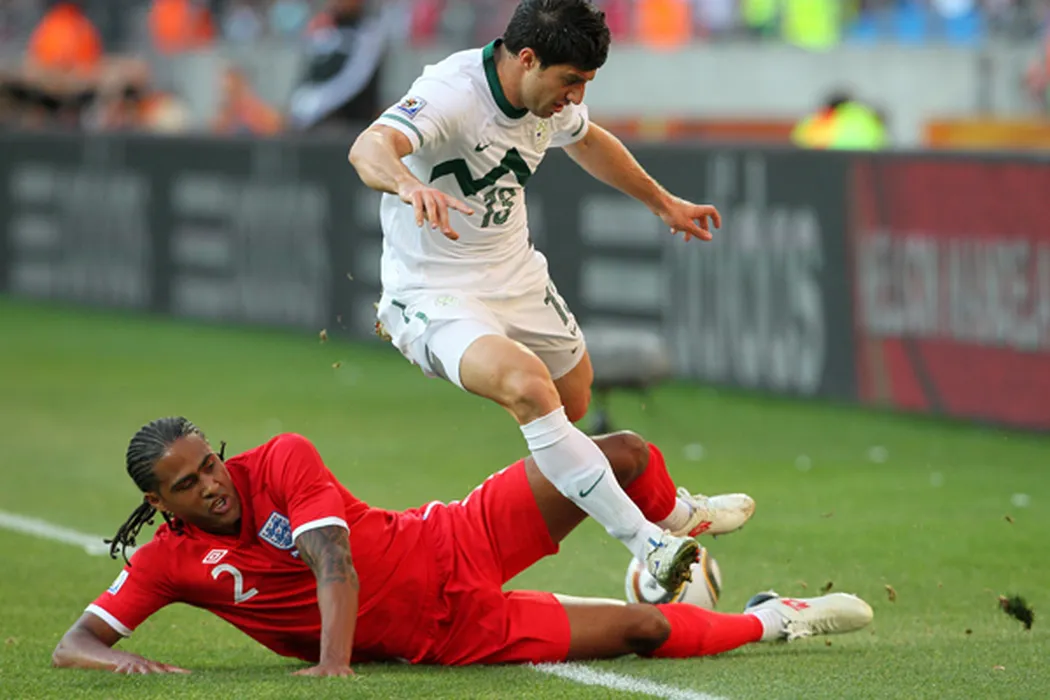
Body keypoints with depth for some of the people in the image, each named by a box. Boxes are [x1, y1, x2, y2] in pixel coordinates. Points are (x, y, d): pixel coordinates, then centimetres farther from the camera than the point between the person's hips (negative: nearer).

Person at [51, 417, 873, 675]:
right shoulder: (166, 563, -9)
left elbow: (335, 560, -21)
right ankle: (772, 621, 22)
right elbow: (72, 645, -11)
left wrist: (334, 659, -36)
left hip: (451, 553, 1)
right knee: (639, 629, -8)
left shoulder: (281, 460, -11)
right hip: (444, 640, -1)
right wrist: (124, 659, -35)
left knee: (623, 455, -8)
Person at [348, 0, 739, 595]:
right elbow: (369, 148, -46)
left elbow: (589, 142, 23)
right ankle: (647, 545, -31)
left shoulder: (552, 101, -2)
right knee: (528, 385, -30)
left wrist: (663, 202, 35)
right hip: (434, 294, -9)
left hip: (517, 277, 9)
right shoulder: (451, 94, -27)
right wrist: (410, 185, -69)